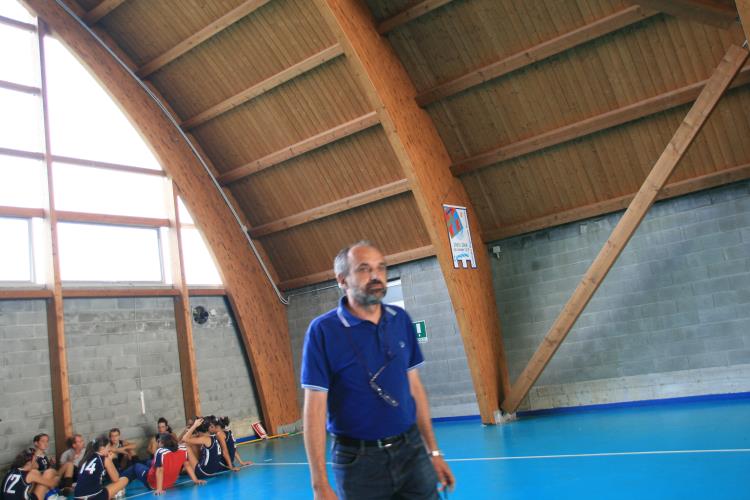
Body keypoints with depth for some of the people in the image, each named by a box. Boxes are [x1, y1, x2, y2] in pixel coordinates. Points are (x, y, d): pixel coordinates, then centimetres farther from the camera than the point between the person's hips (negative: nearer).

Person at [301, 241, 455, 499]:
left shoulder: (401, 319, 2)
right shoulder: (323, 330, -11)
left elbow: (414, 386, 9)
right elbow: (314, 408, -13)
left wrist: (433, 451, 10)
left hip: (412, 450, 4)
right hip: (358, 460, -3)